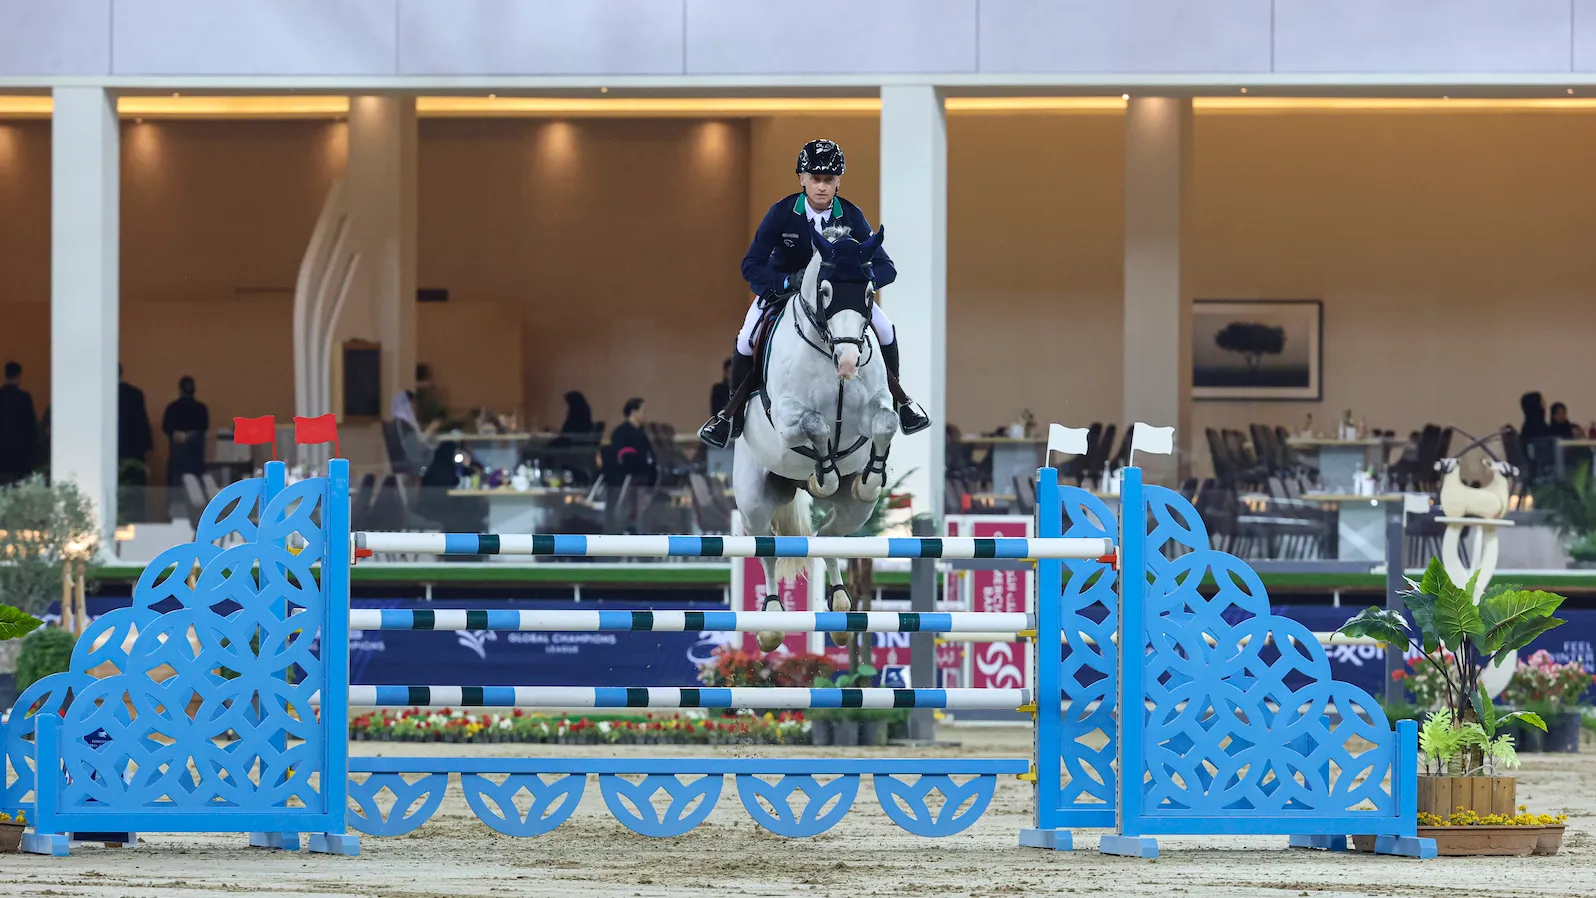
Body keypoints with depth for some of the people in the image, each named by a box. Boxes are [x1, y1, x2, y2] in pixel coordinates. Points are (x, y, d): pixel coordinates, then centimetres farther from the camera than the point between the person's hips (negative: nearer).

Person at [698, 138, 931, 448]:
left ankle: (897, 399, 11)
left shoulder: (851, 217, -19)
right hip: (783, 285, -2)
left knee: (884, 329, -14)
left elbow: (886, 268, -20)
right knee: (747, 339, -22)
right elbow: (751, 266, -25)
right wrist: (788, 281, -42)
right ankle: (732, 413, 1)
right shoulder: (781, 213, -24)